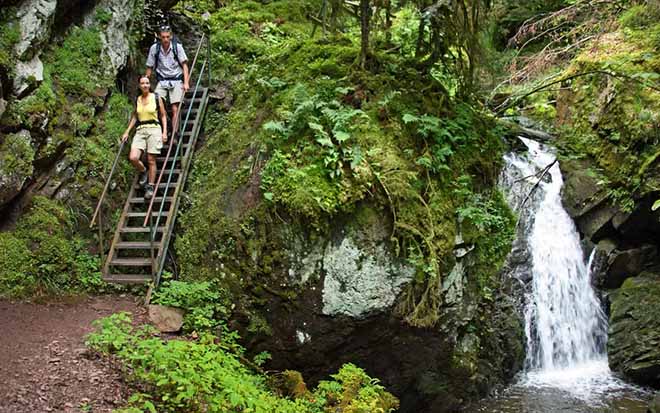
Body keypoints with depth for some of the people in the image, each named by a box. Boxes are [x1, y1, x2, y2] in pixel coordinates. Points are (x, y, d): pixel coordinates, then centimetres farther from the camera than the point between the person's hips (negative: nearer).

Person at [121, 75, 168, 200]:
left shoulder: (157, 98, 2)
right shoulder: (137, 99, 12)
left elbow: (163, 115, 5)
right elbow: (134, 116, 20)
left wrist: (164, 132, -4)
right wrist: (127, 132, 15)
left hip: (154, 130, -3)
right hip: (140, 130, 3)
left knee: (151, 160, -3)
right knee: (133, 158, -14)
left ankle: (151, 187, 8)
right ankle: (143, 172, 16)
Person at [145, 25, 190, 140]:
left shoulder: (177, 47, -5)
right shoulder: (154, 48, 0)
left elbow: (184, 65, -6)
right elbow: (149, 68, 8)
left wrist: (186, 82, -16)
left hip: (176, 81, -1)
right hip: (162, 81, 2)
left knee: (175, 109, -8)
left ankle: (174, 136, -5)